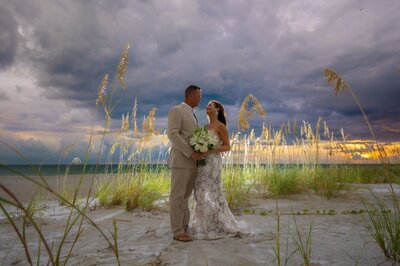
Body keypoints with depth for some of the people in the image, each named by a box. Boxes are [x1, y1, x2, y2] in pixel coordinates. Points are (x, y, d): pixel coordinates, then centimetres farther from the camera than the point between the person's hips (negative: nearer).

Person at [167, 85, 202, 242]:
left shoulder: (192, 115, 21)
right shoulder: (176, 111, -6)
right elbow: (172, 134, -17)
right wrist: (191, 152, -21)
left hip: (192, 162, 8)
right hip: (180, 160, -8)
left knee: (185, 195, 11)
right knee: (177, 196, -3)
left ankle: (184, 227, 20)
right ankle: (177, 232, 4)